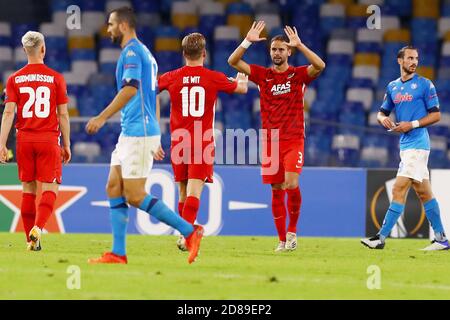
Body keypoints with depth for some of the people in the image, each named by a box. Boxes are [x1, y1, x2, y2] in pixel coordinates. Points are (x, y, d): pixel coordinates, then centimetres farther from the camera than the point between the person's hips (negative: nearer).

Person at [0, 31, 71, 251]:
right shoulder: (55, 78, -1)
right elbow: (63, 114, 0)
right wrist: (66, 145, 7)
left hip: (24, 140, 2)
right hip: (49, 140, -2)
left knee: (28, 190, 9)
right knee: (50, 189, 0)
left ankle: (31, 241, 9)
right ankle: (37, 227, -23)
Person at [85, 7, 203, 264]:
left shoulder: (132, 51, -11)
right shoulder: (144, 53, 20)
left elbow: (130, 89, -24)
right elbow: (153, 97, 23)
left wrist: (102, 118, -23)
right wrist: (155, 141, 24)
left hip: (138, 133, -10)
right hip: (130, 134, 10)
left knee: (135, 196, -9)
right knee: (114, 188, 7)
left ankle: (189, 231, -6)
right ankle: (118, 253, 5)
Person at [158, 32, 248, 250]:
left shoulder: (172, 77, 1)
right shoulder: (214, 78, -2)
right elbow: (241, 88, 18)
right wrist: (242, 78, 42)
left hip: (179, 142, 2)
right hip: (203, 142, -2)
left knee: (183, 190, 13)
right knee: (194, 190, -10)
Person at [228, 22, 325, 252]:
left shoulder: (298, 75, 2)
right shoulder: (262, 75, 8)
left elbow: (320, 66, -18)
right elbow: (233, 61, -1)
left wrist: (299, 45, -23)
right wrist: (247, 41, -14)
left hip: (293, 139, -3)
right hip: (270, 140, 3)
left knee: (292, 185, -19)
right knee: (276, 190, 3)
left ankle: (292, 230, 2)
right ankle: (282, 239, 11)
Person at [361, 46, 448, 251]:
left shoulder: (425, 85, -4)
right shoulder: (392, 87, 15)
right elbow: (382, 112, 22)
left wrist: (412, 124, -14)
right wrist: (383, 119, -2)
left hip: (417, 144, -8)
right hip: (405, 145, 8)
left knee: (399, 190, -11)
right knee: (424, 193, 10)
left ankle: (381, 238, -13)